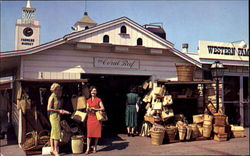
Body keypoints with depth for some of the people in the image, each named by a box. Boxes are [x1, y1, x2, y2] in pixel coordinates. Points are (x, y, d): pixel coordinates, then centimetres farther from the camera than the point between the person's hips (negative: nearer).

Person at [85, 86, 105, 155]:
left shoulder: (98, 100, 1)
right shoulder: (88, 100, 13)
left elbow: (102, 108, -4)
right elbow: (87, 109, 15)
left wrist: (95, 109, -13)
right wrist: (88, 109, -8)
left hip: (96, 118, -3)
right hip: (90, 118, 3)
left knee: (96, 133, 2)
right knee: (89, 133, -3)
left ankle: (95, 147, 15)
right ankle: (88, 149, -2)